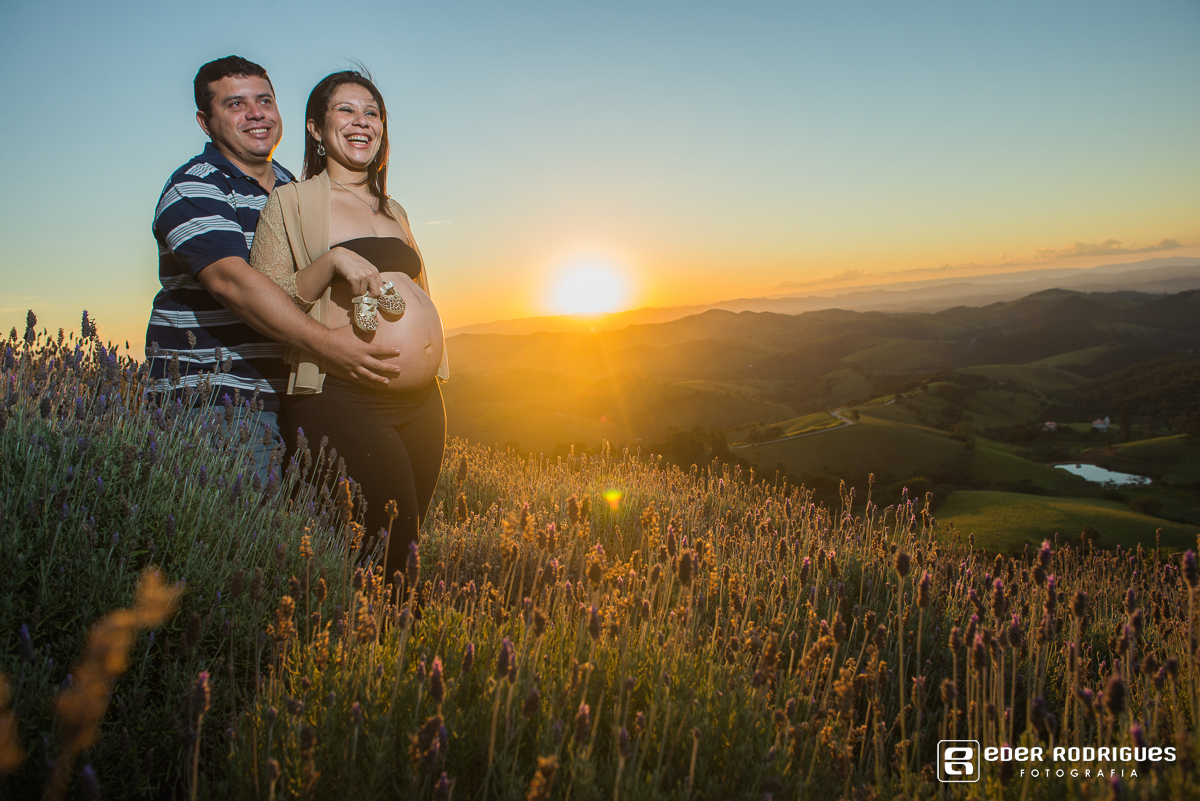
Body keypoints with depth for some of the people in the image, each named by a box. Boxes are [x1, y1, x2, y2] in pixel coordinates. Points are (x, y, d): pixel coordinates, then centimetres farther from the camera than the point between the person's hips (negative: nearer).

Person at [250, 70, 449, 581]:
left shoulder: (393, 211, 22)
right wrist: (332, 260, -15)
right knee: (385, 548, -13)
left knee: (409, 547, 8)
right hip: (341, 402, -6)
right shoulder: (291, 201, 4)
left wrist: (435, 372, 19)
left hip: (422, 404, 6)